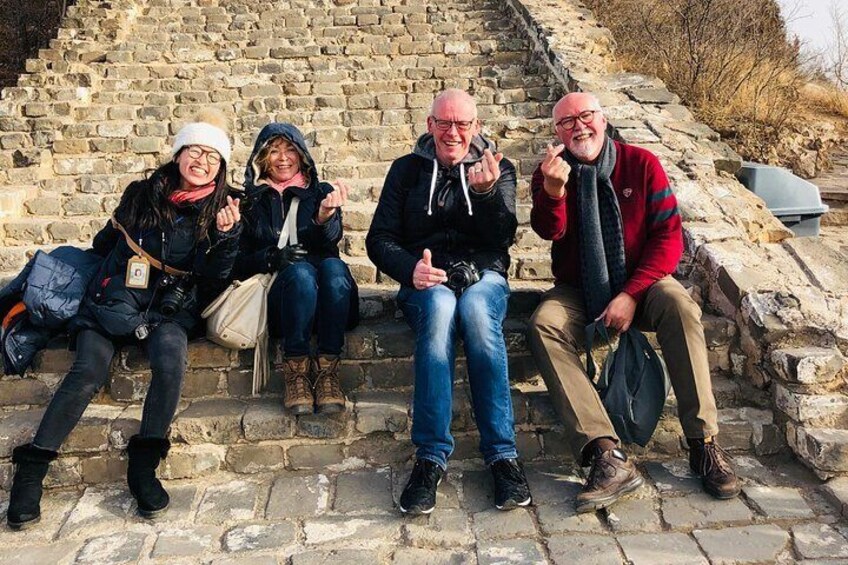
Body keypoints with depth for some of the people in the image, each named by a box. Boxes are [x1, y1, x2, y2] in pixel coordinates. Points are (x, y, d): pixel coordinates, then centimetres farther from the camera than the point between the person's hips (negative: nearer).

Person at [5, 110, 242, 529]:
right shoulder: (142, 194, 8)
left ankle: (143, 465, -20)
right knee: (89, 371, -24)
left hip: (169, 312, 0)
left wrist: (227, 235, -16)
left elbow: (213, 278, -4)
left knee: (171, 360, -32)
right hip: (113, 303, 1)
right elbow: (105, 243, 23)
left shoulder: (219, 211, 5)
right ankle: (31, 468, -13)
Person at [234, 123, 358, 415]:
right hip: (280, 296, -1)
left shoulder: (322, 192, 16)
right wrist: (271, 258, -11)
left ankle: (327, 371, -34)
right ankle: (295, 373, -32)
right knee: (301, 271, -34)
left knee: (334, 266, -33)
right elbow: (239, 264, 9)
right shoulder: (250, 201, 16)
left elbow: (329, 241, -5)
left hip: (327, 301, 1)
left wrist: (325, 216, -28)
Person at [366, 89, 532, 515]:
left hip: (483, 274, 0)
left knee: (476, 310, -36)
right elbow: (380, 239, 6)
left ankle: (502, 455, -32)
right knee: (440, 308, -36)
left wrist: (486, 191, -20)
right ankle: (430, 457, -36)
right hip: (427, 280, 0)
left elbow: (502, 238, -2)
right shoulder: (407, 169, 14)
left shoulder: (497, 168, 13)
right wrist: (411, 269, -15)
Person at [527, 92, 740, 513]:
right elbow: (550, 231, -16)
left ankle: (704, 445, -25)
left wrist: (631, 294, -18)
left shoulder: (641, 164, -3)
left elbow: (669, 237, -7)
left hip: (639, 281, 0)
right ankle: (608, 456, -37)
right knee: (544, 325, -29)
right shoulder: (549, 173, 1)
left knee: (681, 307, -32)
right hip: (577, 289, 1)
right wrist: (552, 189, -38)